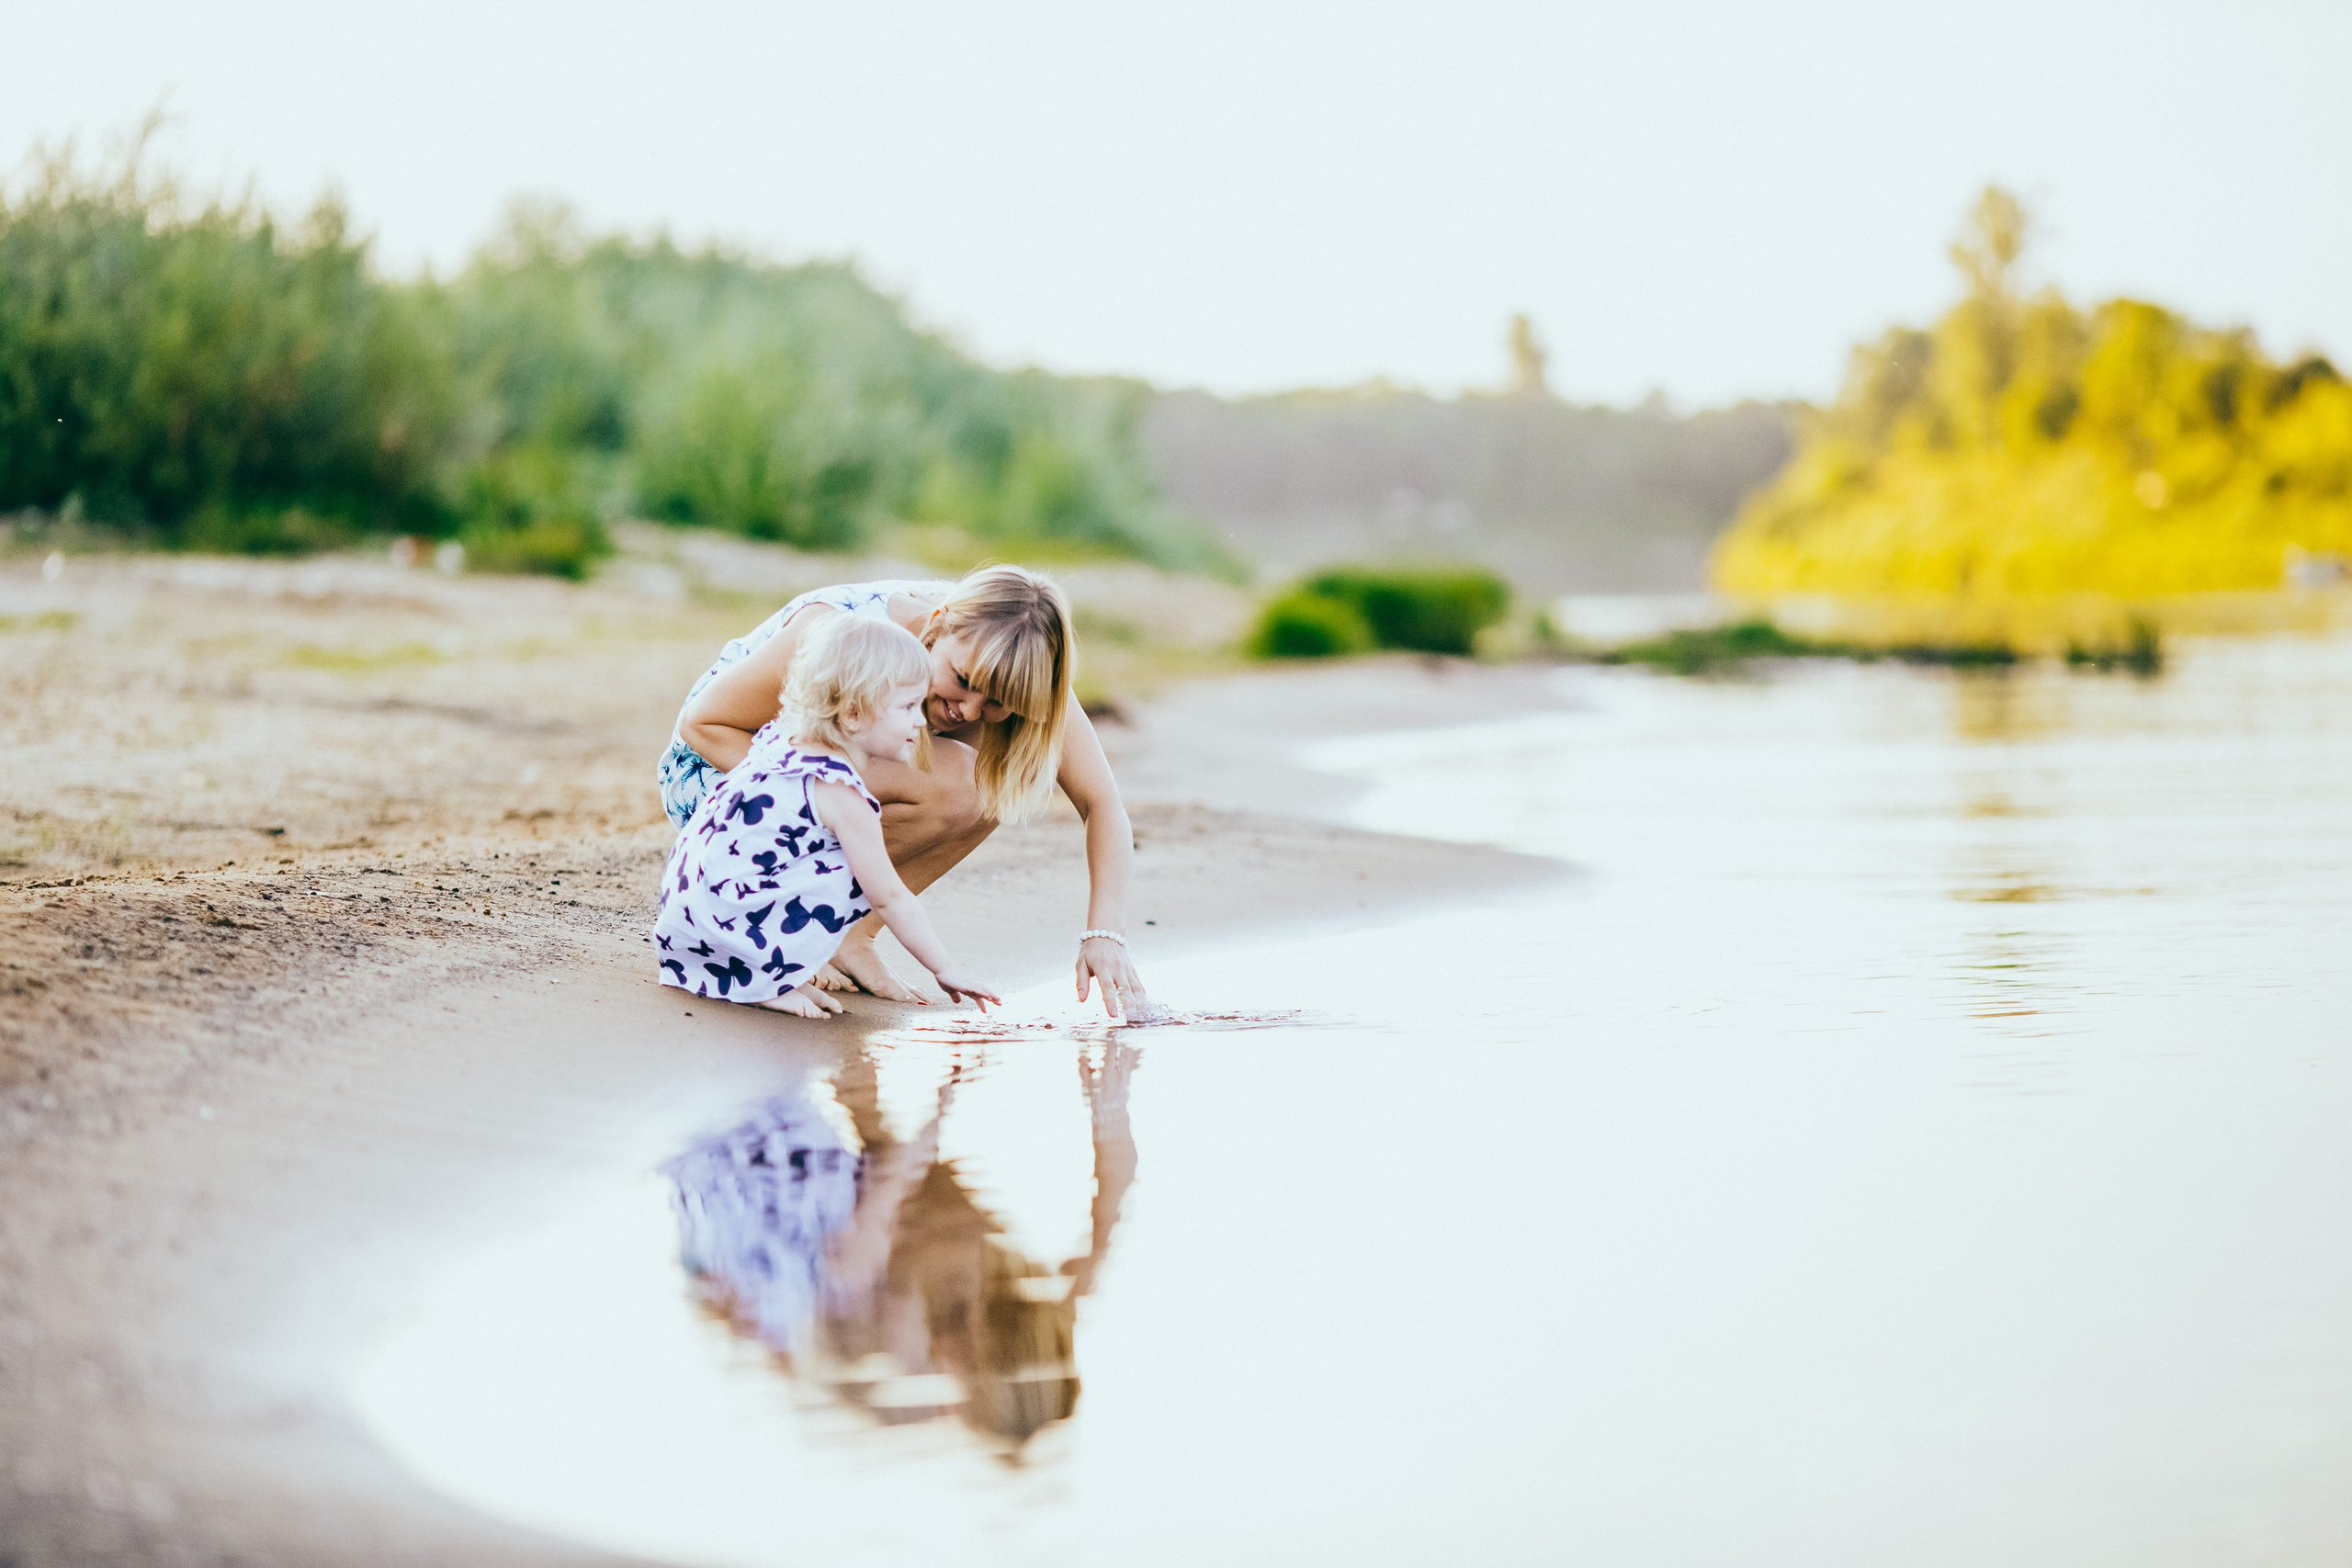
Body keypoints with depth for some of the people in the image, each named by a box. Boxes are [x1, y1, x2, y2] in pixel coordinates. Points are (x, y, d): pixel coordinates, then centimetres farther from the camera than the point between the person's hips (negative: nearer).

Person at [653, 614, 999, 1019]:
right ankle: (764, 983, -10)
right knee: (861, 876, -14)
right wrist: (944, 970, -4)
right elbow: (890, 899, -12)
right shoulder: (843, 795, -15)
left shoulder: (783, 738, 10)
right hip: (720, 917, -9)